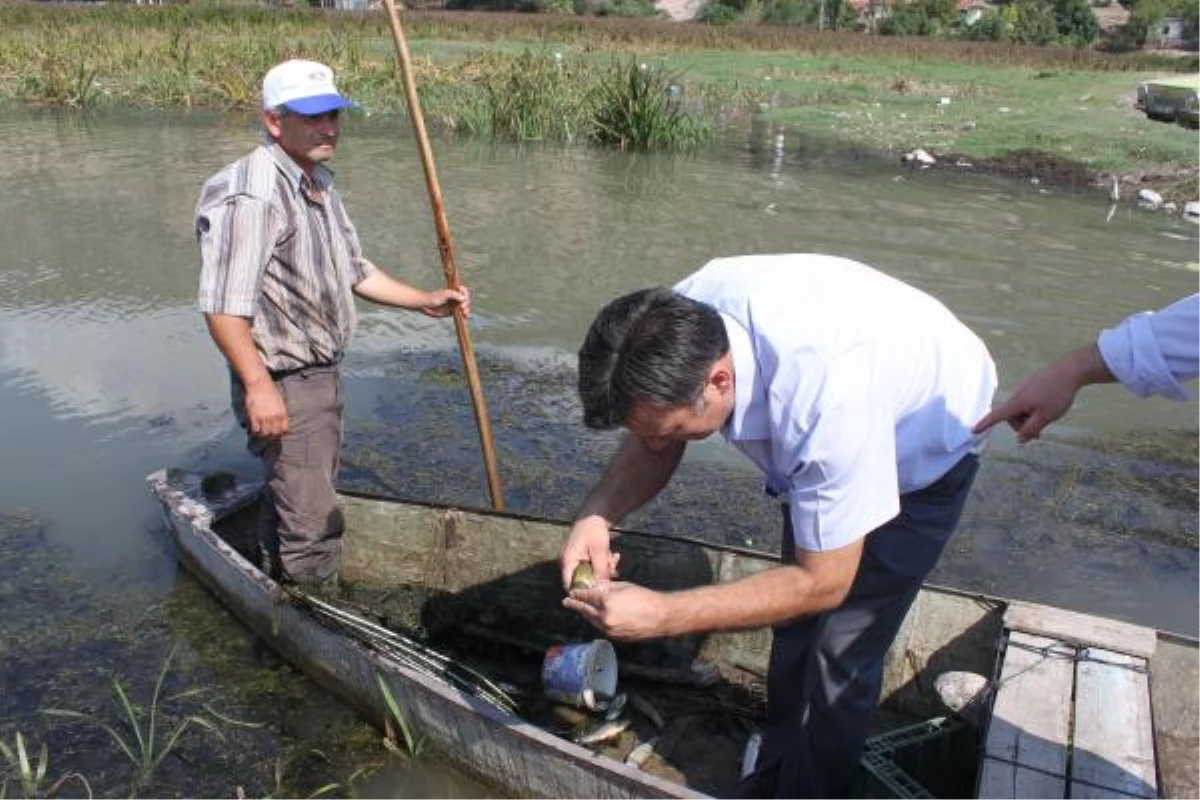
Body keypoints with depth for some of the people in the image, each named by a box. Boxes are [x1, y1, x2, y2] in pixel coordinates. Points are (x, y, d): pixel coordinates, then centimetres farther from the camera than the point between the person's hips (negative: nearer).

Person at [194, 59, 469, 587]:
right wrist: (258, 386, -30)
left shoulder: (319, 183, 10)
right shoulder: (249, 196, -23)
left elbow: (354, 271, 20)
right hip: (282, 385, -10)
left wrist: (426, 302, 16)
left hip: (323, 375, 10)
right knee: (313, 524, -4)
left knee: (293, 504, 24)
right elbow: (222, 306, -27)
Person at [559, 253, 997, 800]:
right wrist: (596, 516, -30)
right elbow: (651, 442, -10)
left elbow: (824, 582, -33)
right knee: (796, 626, 15)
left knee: (841, 653, -7)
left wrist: (660, 615, -38)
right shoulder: (681, 323, -29)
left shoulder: (827, 394, -46)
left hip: (926, 449, -5)